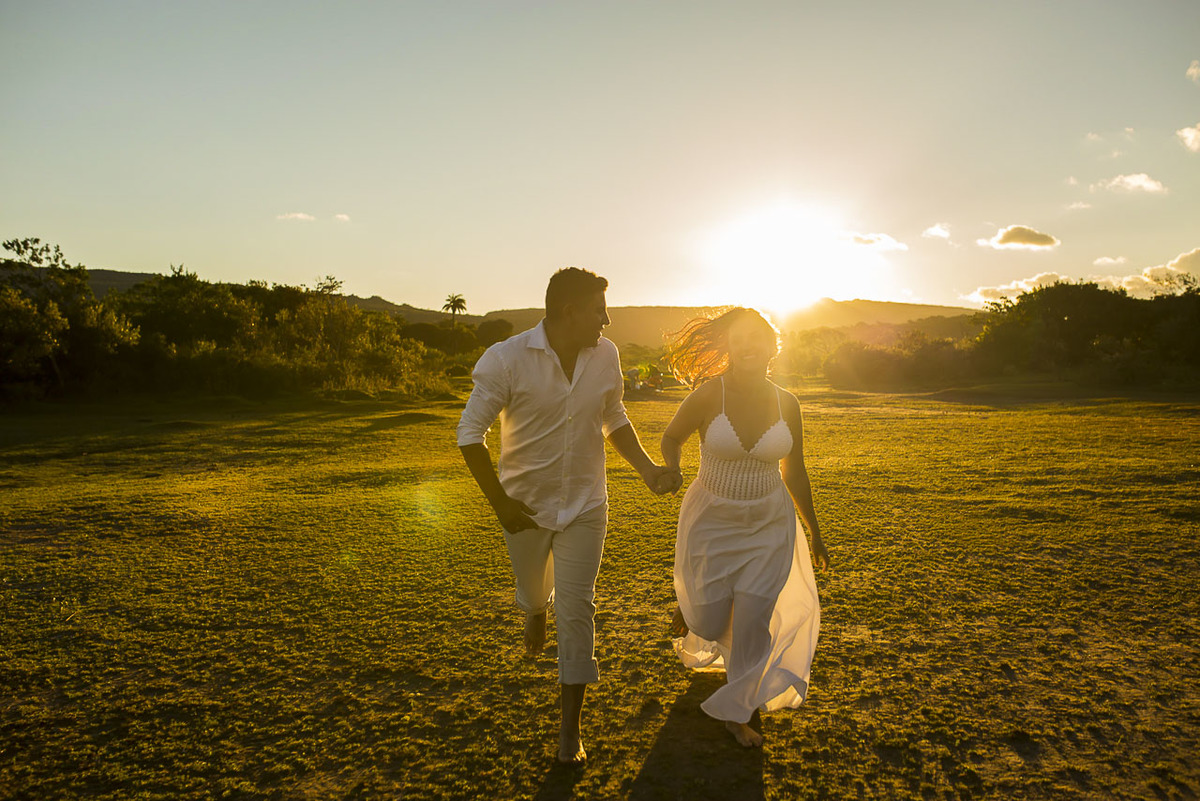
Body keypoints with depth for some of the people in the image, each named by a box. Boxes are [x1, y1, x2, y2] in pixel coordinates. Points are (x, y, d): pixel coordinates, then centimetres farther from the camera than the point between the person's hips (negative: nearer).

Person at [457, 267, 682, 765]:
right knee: (533, 590, 23)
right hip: (526, 505, -1)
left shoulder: (606, 356, -7)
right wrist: (500, 503, -16)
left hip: (584, 506, 1)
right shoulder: (506, 360, -20)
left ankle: (570, 730, 13)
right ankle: (535, 616, 63)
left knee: (577, 610, -1)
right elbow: (470, 433, -14)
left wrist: (648, 470, -5)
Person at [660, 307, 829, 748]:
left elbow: (794, 472, 7)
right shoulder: (710, 395, -14)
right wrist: (671, 472, -20)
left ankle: (736, 712, 22)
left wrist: (813, 532, 13)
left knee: (753, 624, 0)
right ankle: (689, 610, 47)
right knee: (711, 620, 7)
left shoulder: (785, 404, -5)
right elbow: (671, 437, 2)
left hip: (768, 526, 2)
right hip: (712, 523, -1)